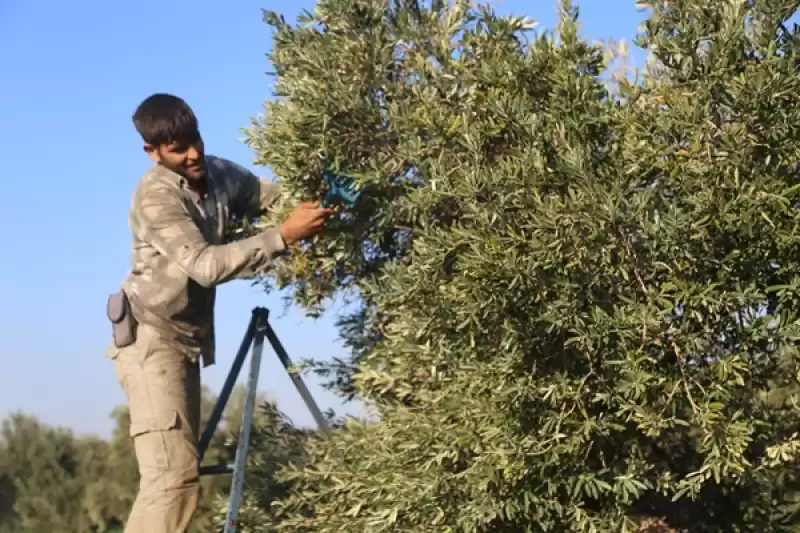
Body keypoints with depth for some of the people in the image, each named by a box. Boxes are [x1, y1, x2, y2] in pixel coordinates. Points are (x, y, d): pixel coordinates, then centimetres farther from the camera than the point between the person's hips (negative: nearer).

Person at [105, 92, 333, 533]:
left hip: (185, 341, 9)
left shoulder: (219, 174, 5)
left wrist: (309, 205, -14)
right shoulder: (156, 195, -19)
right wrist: (284, 235, -32)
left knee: (178, 473, 11)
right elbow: (205, 265, -28)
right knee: (173, 475, -19)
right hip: (151, 339, -9)